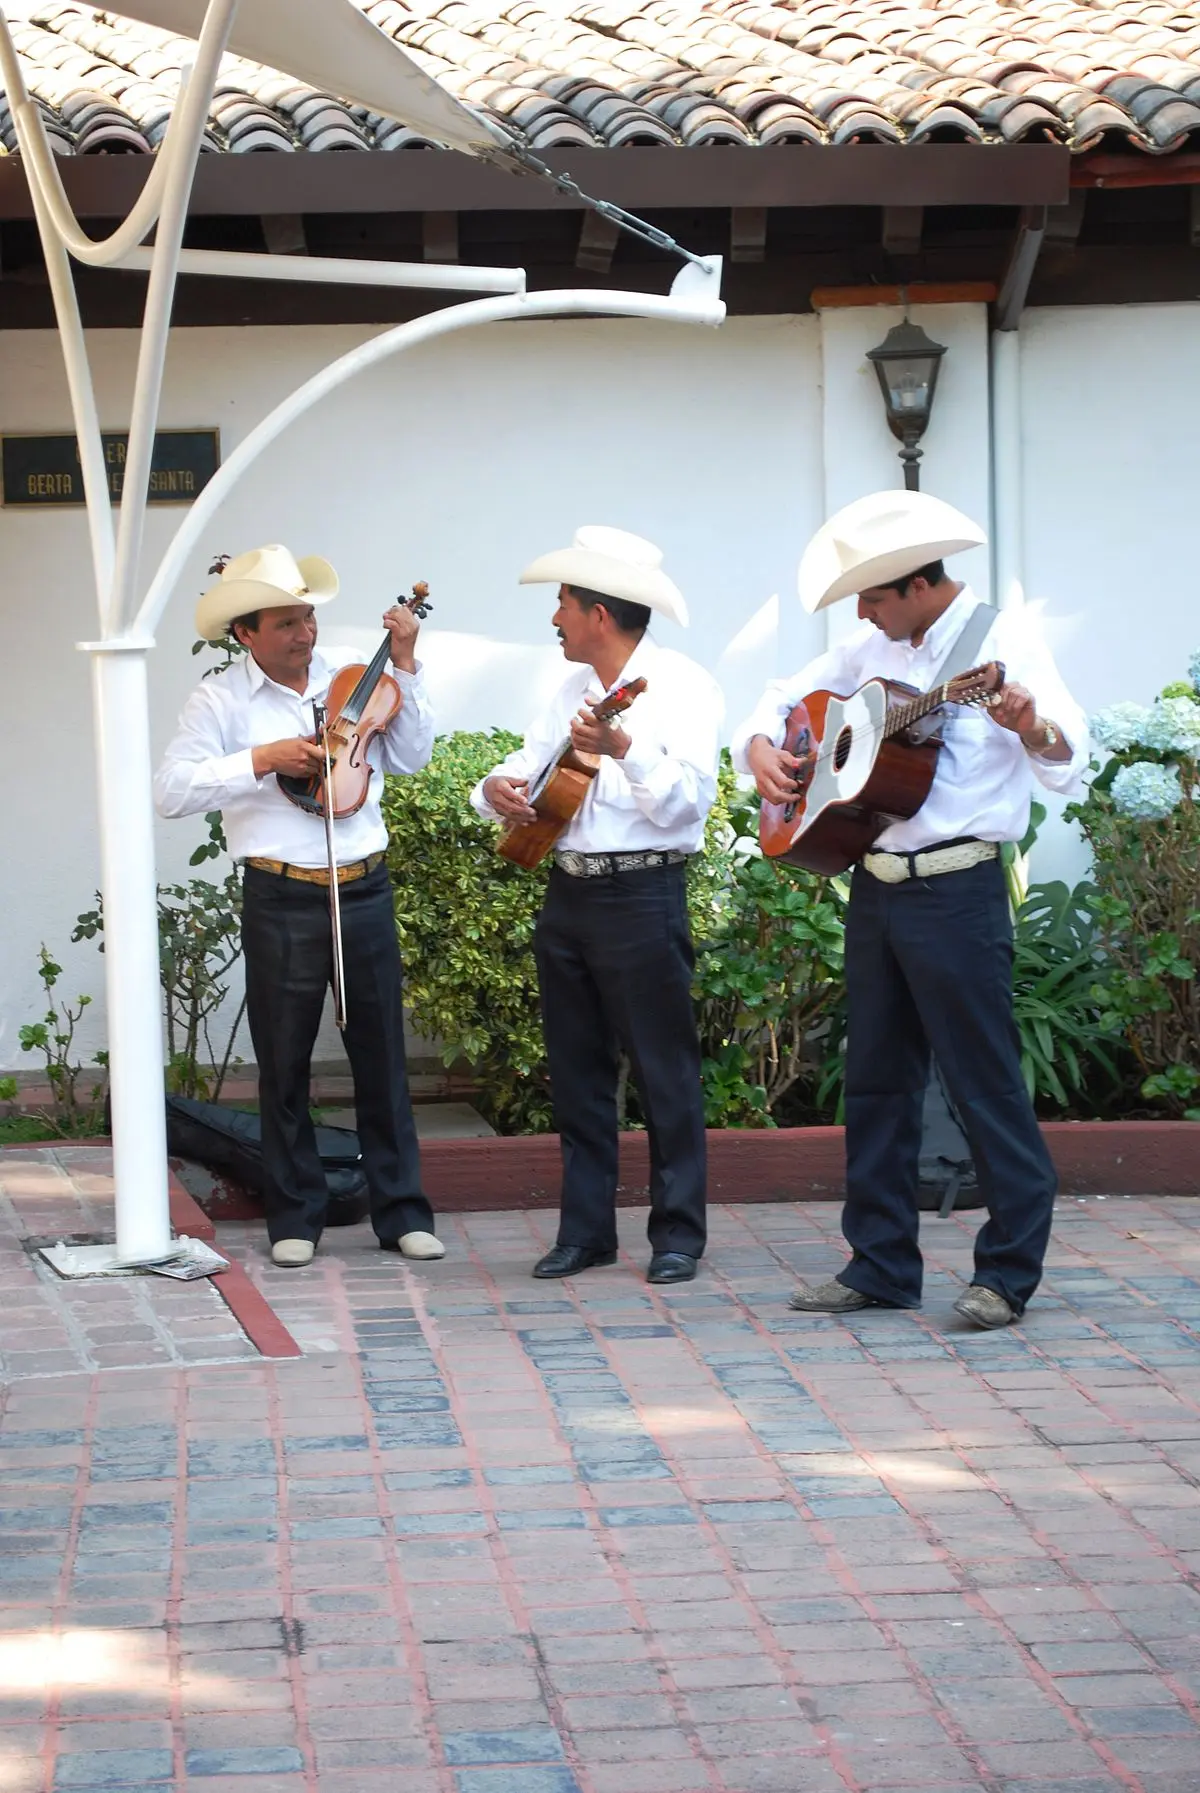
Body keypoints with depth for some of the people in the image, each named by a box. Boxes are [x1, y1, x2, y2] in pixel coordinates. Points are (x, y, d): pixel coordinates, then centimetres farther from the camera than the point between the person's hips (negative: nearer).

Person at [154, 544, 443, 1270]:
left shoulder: (350, 673, 6)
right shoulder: (220, 700, -3)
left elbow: (411, 757, 7)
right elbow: (172, 790, -12)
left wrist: (405, 666, 0)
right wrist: (261, 759, -18)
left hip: (365, 889, 3)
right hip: (282, 900, -3)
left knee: (383, 1053, 7)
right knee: (285, 1062, 6)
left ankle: (403, 1211, 15)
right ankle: (296, 1217, 17)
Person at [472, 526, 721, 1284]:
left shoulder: (681, 683, -8)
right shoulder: (576, 687, 15)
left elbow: (687, 802, -17)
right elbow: (530, 762, 19)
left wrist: (624, 750, -30)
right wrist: (500, 786, -3)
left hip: (643, 895, -8)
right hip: (567, 893, 8)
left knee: (664, 1071, -2)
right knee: (578, 1071, 10)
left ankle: (679, 1233, 5)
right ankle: (586, 1229, 17)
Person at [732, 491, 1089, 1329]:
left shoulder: (1001, 638, -8)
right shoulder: (874, 649, 12)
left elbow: (1069, 756, -19)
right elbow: (782, 701, 23)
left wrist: (1031, 726, -41)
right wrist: (762, 748, 1)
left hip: (958, 890, -7)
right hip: (875, 885, 7)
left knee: (985, 1080, -4)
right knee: (877, 1080, 10)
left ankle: (1010, 1269, 3)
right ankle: (882, 1264, 18)